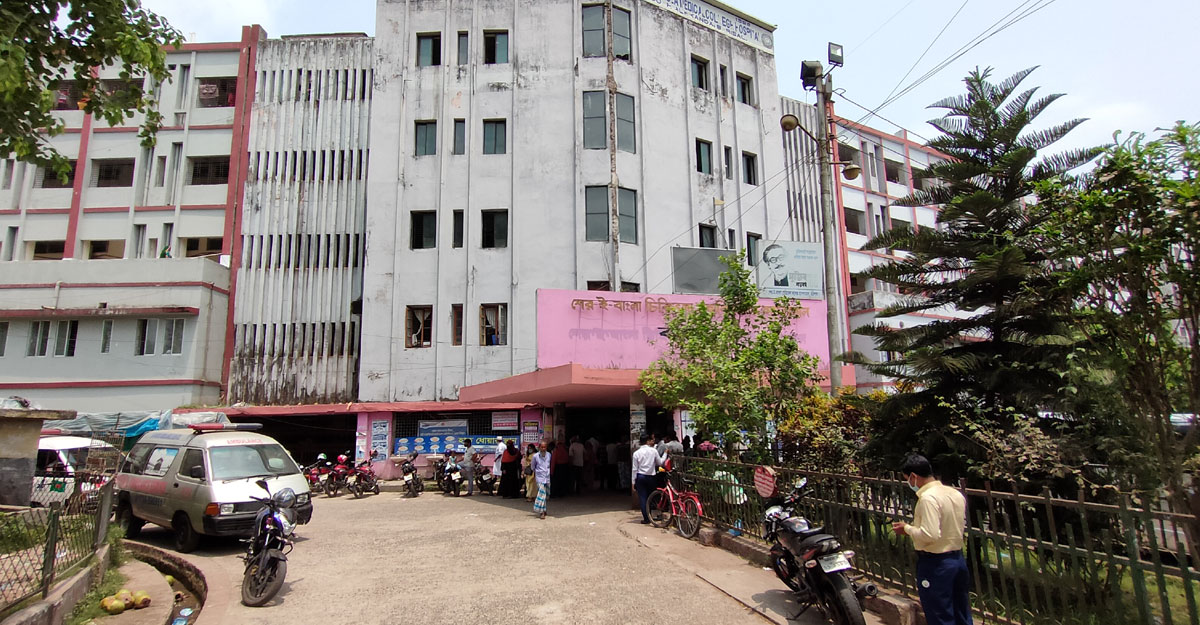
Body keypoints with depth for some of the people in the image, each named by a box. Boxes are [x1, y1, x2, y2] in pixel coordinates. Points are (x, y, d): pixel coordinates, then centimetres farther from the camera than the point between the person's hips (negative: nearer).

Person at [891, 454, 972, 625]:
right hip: (958, 558, 9)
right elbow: (961, 526, 16)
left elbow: (930, 535, -29)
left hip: (935, 564, -9)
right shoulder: (956, 494, 5)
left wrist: (907, 528, -12)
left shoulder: (928, 498, -22)